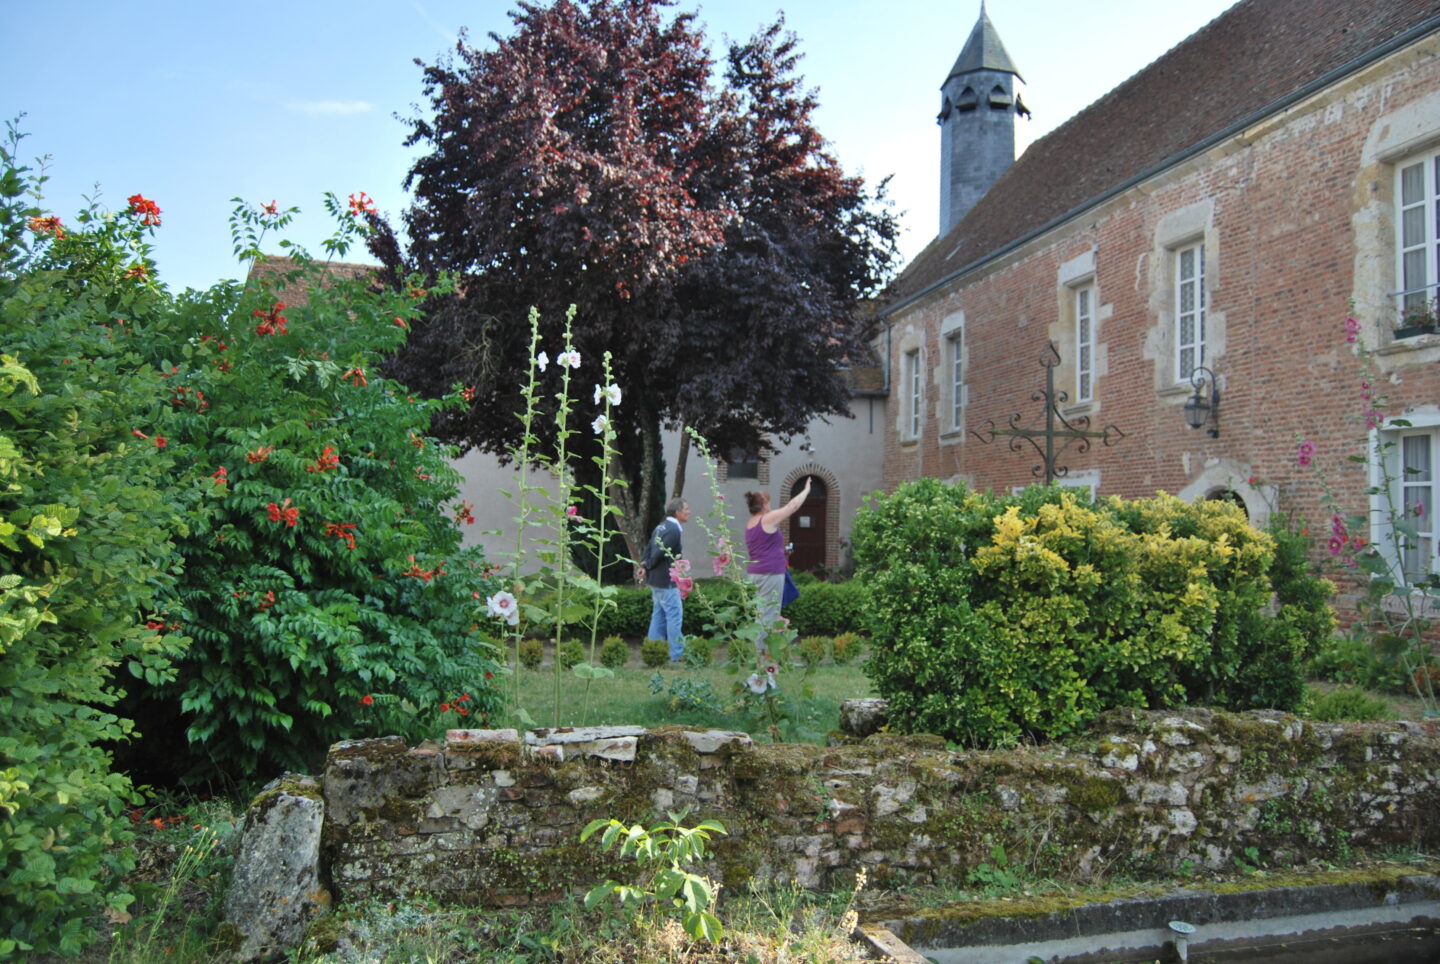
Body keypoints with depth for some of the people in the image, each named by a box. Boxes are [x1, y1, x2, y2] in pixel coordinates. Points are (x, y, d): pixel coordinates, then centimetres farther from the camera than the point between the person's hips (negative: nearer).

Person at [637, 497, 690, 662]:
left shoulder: (661, 527, 13)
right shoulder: (674, 530, -18)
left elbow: (649, 548, 12)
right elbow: (660, 552, -22)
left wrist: (643, 565, 1)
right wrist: (648, 567, -7)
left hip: (655, 580, 10)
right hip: (666, 580, -10)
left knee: (659, 615, 15)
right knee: (674, 615, -3)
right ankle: (677, 654, 0)